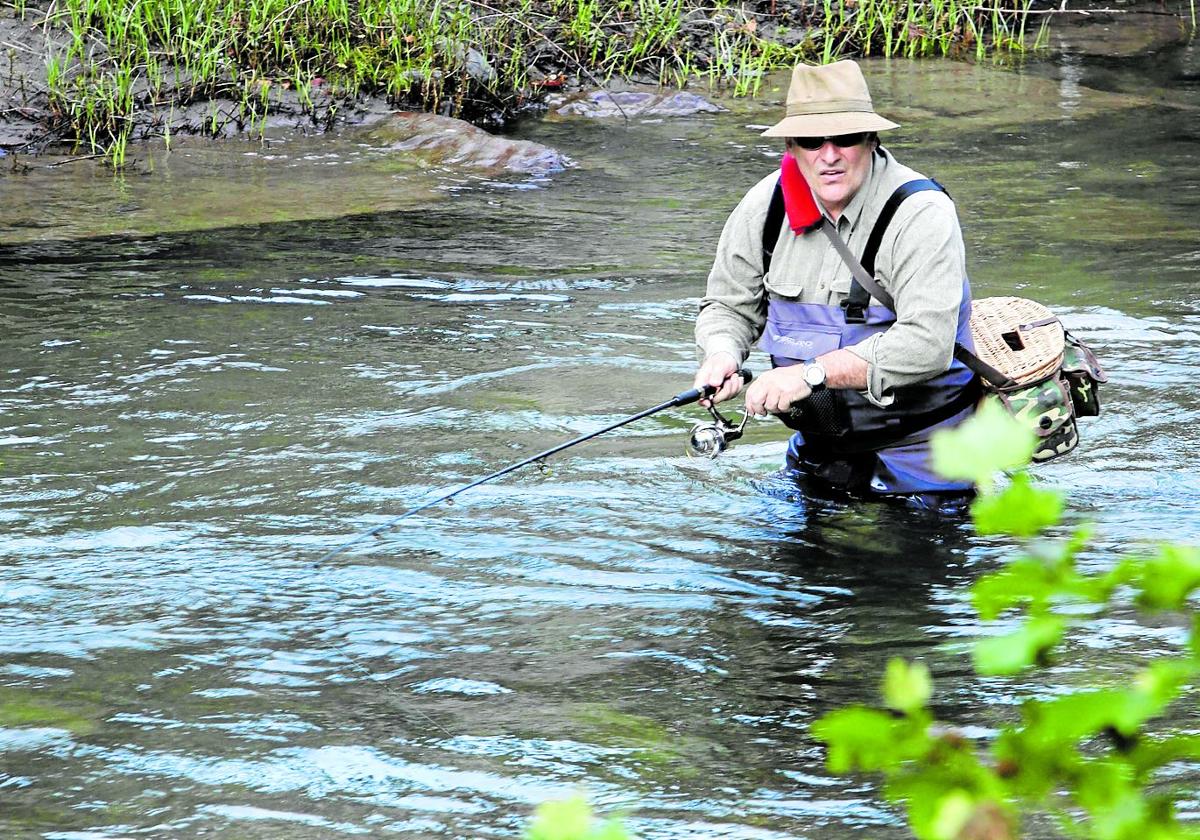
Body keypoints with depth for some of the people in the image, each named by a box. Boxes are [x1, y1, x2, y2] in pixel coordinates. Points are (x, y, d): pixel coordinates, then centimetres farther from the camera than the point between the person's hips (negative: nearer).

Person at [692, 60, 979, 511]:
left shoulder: (922, 215, -23)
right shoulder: (766, 204, -5)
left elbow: (926, 344, -32)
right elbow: (730, 305, 8)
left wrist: (812, 374, -36)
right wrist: (721, 355, -16)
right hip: (817, 451, 6)